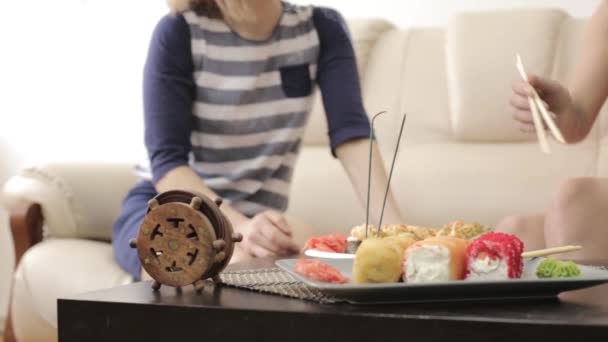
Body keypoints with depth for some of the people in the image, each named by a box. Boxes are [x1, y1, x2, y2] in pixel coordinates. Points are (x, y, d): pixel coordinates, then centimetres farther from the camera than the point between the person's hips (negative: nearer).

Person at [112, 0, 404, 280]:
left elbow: (352, 135, -15)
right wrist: (239, 227, -36)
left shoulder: (322, 29, -5)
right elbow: (166, 161, -18)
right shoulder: (178, 34, -14)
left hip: (257, 218, 4)